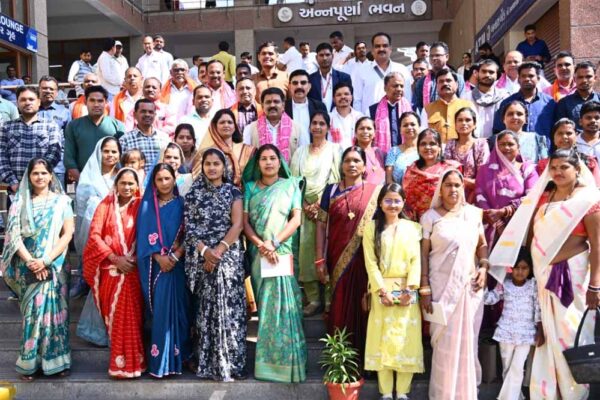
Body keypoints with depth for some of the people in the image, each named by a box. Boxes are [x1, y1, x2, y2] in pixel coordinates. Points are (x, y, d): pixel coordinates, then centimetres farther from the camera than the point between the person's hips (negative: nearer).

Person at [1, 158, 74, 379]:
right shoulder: (20, 202, 6)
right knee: (31, 313, 4)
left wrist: (46, 260, -12)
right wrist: (30, 261, -13)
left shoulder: (61, 201, 3)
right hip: (26, 267, 1)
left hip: (53, 266, -1)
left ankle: (55, 360, 9)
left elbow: (67, 233, -3)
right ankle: (30, 362, 13)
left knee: (52, 309, -1)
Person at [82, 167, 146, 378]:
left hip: (131, 269, -2)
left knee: (128, 315, -5)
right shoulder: (105, 205, 7)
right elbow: (94, 235, -1)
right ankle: (120, 359, 18)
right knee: (113, 315, 6)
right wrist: (115, 258, -11)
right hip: (109, 268, 2)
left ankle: (129, 362, 5)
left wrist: (132, 259, -15)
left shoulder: (140, 206, 3)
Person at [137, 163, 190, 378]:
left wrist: (175, 256, -13)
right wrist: (159, 257, -12)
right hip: (155, 264, 1)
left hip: (177, 263, 0)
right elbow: (144, 236, 1)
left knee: (175, 307, -3)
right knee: (160, 308, -2)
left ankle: (174, 358, 4)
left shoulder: (182, 204, 6)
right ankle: (160, 358, 5)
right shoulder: (147, 205, 8)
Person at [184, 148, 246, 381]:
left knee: (227, 306, -7)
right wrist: (205, 251, -12)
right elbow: (189, 227, 3)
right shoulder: (194, 193, 10)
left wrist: (218, 251, -14)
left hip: (228, 256, -1)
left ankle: (229, 363, 0)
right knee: (205, 308, 2)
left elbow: (237, 225, -3)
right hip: (200, 257, 1)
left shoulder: (233, 192, 7)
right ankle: (206, 362, 9)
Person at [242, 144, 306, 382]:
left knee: (282, 305, -7)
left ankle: (284, 362, 2)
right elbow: (245, 221, 4)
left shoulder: (291, 184, 7)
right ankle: (265, 362, 14)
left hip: (282, 253, -2)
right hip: (258, 253, 2)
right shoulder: (250, 187, 12)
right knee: (264, 307, 6)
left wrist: (275, 242, -13)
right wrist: (261, 245, -12)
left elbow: (296, 218, -2)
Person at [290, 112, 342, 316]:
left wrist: (320, 204, -11)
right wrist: (305, 205, -5)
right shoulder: (301, 151, 15)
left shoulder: (335, 149, 6)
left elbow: (337, 180, -3)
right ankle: (313, 299, 4)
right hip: (306, 208, 3)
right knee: (306, 251, -3)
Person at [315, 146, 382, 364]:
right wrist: (320, 260, -4)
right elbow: (321, 225, 3)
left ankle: (362, 362, 18)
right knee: (339, 307, 7)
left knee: (361, 307, 4)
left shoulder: (374, 191, 2)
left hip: (365, 260, -1)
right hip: (337, 259, 1)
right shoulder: (331, 190, 6)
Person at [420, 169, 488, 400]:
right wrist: (424, 290, -6)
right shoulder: (430, 216, -1)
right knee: (444, 343, 1)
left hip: (470, 287, 3)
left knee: (467, 341, 6)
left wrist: (483, 268, -2)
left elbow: (482, 245, 16)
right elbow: (423, 254, -2)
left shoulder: (473, 213, 7)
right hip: (442, 288, -2)